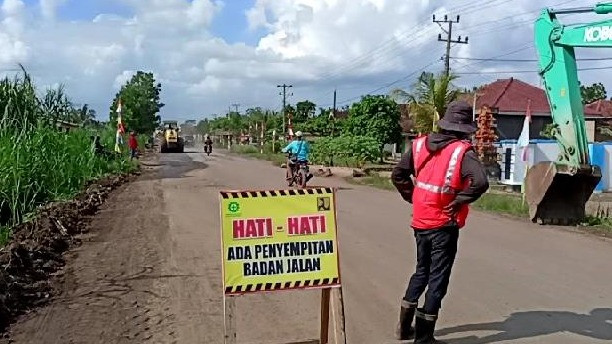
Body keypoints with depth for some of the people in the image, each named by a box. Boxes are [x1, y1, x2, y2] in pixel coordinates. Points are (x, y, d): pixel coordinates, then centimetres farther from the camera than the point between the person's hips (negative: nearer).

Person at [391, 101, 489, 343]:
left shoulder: (420, 144, 2)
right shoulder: (462, 151, -14)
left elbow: (398, 175, 7)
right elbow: (480, 182, -28)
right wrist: (459, 202, -16)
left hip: (421, 222, 6)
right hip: (444, 225, -5)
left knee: (421, 271, 23)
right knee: (438, 278, 6)